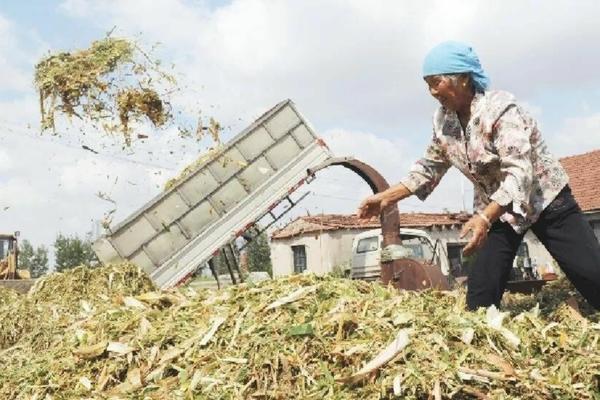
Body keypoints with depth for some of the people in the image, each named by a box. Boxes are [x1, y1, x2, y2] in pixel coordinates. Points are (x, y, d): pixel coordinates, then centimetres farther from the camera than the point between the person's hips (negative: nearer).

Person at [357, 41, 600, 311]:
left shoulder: (500, 108, -25)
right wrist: (387, 197, -4)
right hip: (497, 210, 5)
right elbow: (429, 167, 7)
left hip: (545, 200, -5)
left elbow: (519, 172, -34)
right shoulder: (442, 121, -5)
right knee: (480, 295, -2)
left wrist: (484, 219, -48)